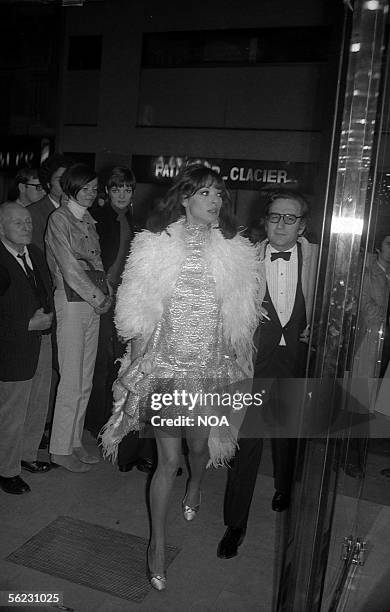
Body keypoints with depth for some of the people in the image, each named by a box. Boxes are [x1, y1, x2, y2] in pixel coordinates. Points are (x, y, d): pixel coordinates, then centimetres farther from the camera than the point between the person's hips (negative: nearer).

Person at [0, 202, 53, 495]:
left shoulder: (35, 253, 7)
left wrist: (47, 314, 3)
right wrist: (29, 324, -19)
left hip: (42, 342, 8)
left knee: (38, 408, 20)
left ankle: (28, 455, 41)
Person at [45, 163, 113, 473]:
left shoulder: (89, 220, 16)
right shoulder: (59, 219, -5)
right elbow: (70, 267, -11)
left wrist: (106, 293, 0)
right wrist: (99, 298, -8)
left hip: (94, 304, 7)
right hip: (71, 302, -7)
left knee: (85, 381, 11)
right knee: (71, 382, -3)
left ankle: (75, 442, 23)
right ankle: (61, 449, 11)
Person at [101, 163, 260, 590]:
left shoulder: (234, 252, -1)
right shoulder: (155, 246, -5)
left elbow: (237, 325, 3)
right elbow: (140, 321, -3)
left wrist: (239, 371, 4)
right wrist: (135, 376, -3)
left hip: (212, 369, 2)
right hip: (166, 367, -2)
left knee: (200, 445, 17)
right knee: (168, 459, 1)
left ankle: (195, 487, 55)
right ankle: (157, 543, 23)